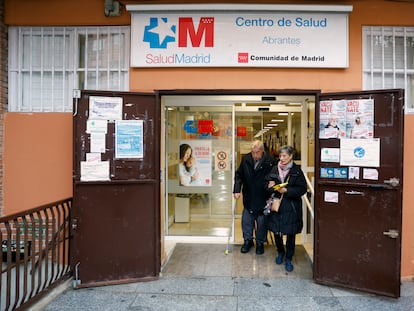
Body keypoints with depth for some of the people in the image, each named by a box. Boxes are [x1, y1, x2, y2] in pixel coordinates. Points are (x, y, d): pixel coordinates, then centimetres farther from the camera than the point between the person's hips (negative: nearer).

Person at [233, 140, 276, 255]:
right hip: (248, 197, 3)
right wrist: (237, 189, -5)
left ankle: (260, 243, 30)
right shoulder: (246, 159, -5)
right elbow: (239, 175, 3)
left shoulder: (270, 161, -15)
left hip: (263, 198, -2)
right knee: (246, 220, 12)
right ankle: (248, 240, 32)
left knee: (262, 221, 10)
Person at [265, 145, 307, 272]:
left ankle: (288, 259, 25)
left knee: (290, 233, 7)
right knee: (276, 231, 13)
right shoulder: (274, 169, 4)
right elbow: (266, 184, 11)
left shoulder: (297, 171, -7)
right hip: (276, 206, 3)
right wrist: (269, 186, -12)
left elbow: (302, 189, -10)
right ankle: (280, 252, 39)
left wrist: (287, 190, -21)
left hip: (291, 208, -3)